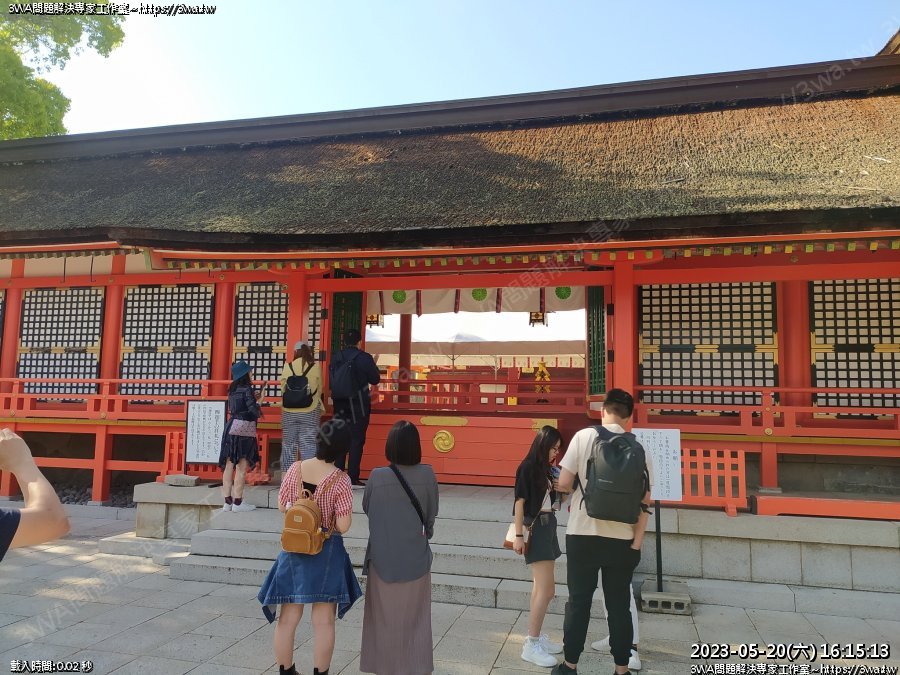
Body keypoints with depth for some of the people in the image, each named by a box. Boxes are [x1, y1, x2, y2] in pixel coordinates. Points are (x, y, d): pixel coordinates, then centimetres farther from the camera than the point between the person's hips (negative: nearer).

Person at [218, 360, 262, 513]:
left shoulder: (233, 390, 12)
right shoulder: (247, 389, -10)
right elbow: (252, 408, -15)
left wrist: (254, 397, 16)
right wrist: (259, 411, 5)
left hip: (232, 427, 8)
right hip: (245, 428, -8)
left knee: (229, 466, 7)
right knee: (242, 467, -4)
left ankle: (227, 501, 13)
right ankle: (237, 502, -2)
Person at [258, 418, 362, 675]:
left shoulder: (295, 469, -8)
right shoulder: (341, 481, -19)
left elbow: (282, 506, 4)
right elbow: (343, 526, -18)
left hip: (294, 549, 4)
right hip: (326, 553, -4)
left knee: (288, 618, 17)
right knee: (323, 622, 10)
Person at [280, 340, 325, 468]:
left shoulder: (288, 366, -2)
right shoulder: (316, 367, -4)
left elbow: (283, 389, 6)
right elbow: (319, 390, 5)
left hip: (290, 411, 1)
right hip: (310, 411, -1)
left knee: (289, 443, 11)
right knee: (308, 444, 2)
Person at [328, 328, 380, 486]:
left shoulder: (336, 358, 1)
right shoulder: (364, 358, -10)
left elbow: (331, 381, 6)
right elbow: (375, 379, -2)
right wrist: (372, 367, 14)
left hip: (340, 404, 4)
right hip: (359, 405, -4)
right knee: (357, 440, 1)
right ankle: (353, 478, 0)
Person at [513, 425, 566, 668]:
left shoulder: (544, 468, 11)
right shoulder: (527, 468, -14)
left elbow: (549, 497, 12)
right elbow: (520, 502, -17)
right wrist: (519, 535, -19)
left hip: (547, 525, 9)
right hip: (535, 528, -9)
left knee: (541, 586, 14)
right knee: (546, 589, -10)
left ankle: (536, 636, 23)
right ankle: (531, 645, -3)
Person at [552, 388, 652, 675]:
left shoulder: (584, 436, -7)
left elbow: (564, 483, -10)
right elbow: (644, 501, 0)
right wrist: (636, 543, 5)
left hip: (584, 535, -2)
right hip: (622, 539, 2)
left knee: (578, 602, 11)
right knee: (618, 605, 14)